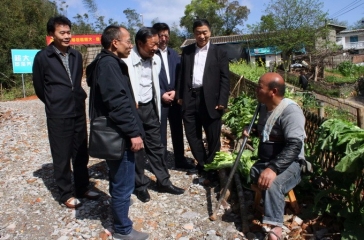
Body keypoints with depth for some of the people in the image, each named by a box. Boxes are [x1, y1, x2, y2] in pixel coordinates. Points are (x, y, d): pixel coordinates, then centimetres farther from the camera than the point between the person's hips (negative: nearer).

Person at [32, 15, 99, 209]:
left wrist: (78, 100, 14)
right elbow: (39, 87, 2)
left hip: (79, 112, 5)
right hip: (58, 115, -4)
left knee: (81, 153, 13)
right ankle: (65, 193, 20)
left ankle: (82, 187, 28)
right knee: (61, 156, 6)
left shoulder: (76, 56, 6)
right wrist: (55, 104, 10)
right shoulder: (42, 57, -8)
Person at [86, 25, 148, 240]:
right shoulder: (109, 64, -18)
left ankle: (118, 211, 43)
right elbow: (117, 103, -25)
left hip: (115, 134, 11)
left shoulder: (109, 62, 14)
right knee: (123, 184, 3)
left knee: (118, 180, 25)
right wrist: (133, 132, -22)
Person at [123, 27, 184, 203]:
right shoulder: (126, 60, -18)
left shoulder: (156, 59, 3)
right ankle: (140, 185, 23)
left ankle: (163, 181, 25)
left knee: (156, 145, 12)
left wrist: (157, 105, 13)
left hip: (150, 107, 6)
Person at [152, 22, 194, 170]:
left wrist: (176, 91, -5)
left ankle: (180, 160, 27)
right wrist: (161, 94, -13)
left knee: (177, 130, 13)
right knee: (160, 133, 1)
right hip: (159, 99, -5)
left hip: (175, 98, 5)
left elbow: (180, 75, 10)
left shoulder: (174, 54, 13)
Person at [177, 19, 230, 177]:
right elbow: (182, 75, 12)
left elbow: (225, 79, -2)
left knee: (213, 136, 7)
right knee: (192, 134, 9)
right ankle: (202, 162, 29)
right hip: (190, 98, 3)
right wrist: (180, 96, 5)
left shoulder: (219, 53, 3)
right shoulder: (186, 51, 11)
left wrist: (222, 101, -10)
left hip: (210, 99, -2)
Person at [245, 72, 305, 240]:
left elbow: (294, 146, -30)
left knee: (272, 184, -36)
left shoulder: (290, 111, -18)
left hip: (288, 164, -7)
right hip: (265, 161, 8)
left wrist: (273, 168, -42)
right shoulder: (264, 107, 9)